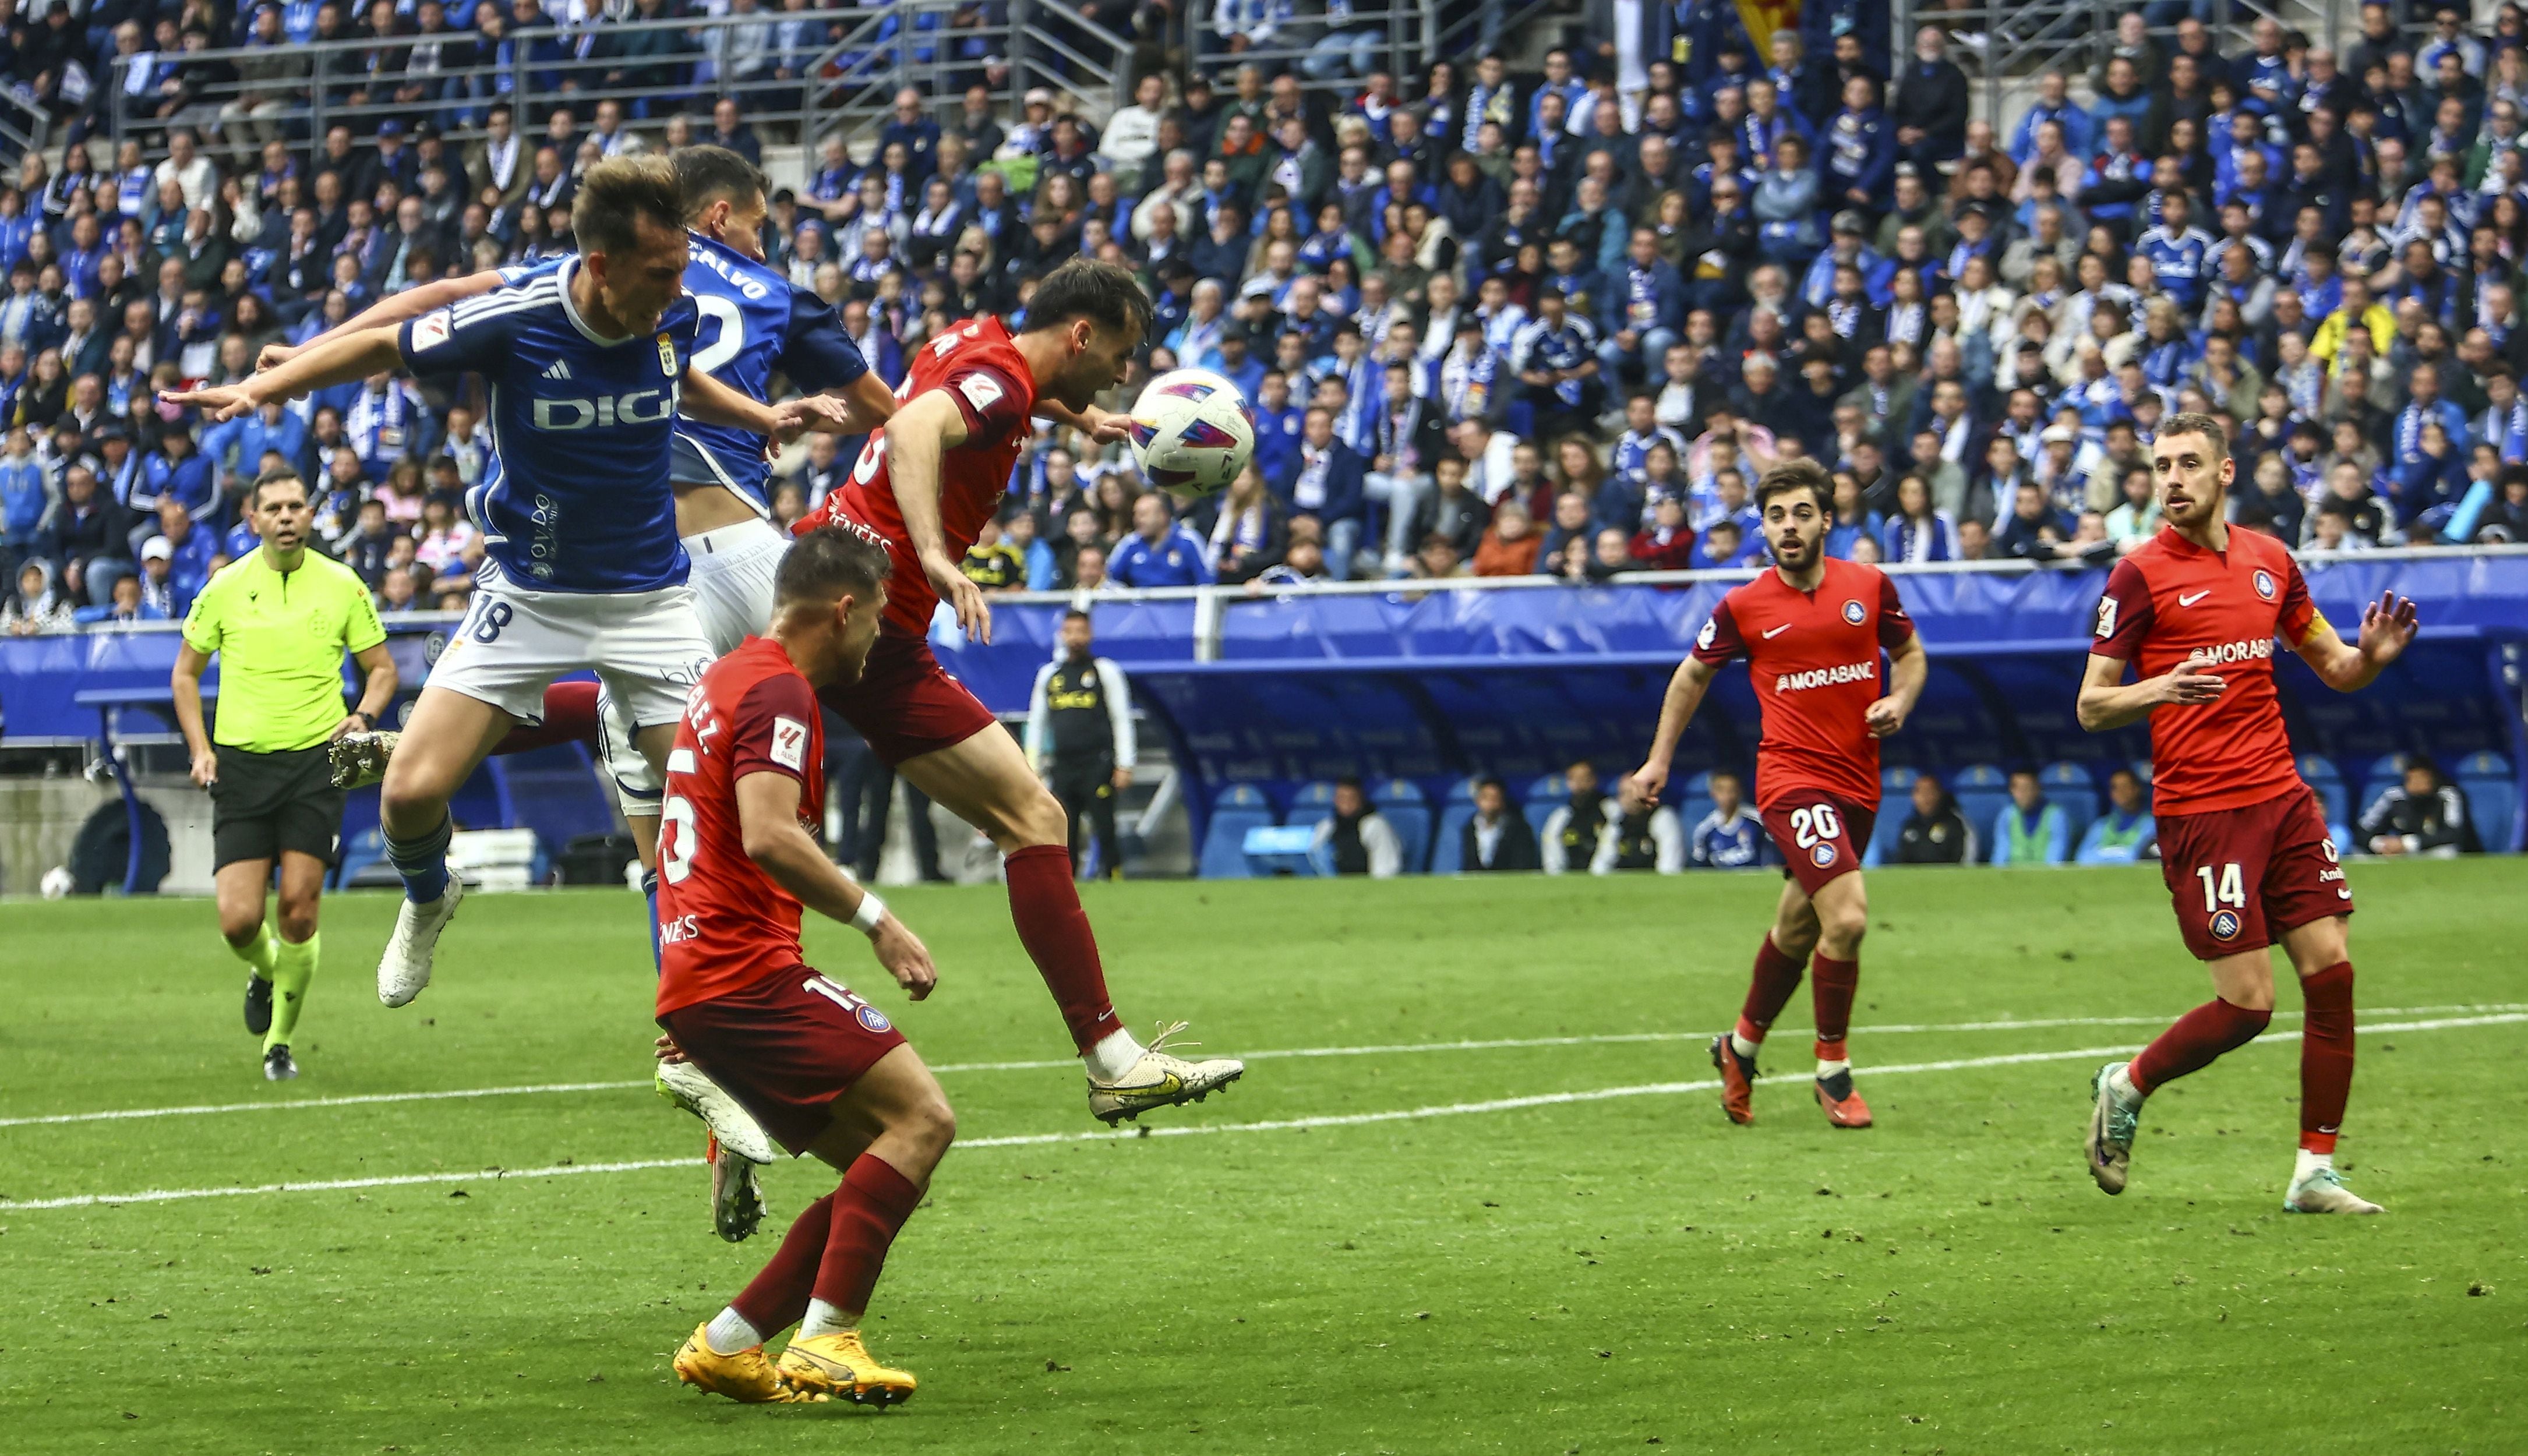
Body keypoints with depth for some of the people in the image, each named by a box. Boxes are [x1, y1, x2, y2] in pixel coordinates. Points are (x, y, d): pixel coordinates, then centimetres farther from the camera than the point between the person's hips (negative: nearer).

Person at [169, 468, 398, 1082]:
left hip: (315, 760, -1)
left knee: (299, 908, -9)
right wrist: (200, 749, 3)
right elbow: (186, 670, 15)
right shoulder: (225, 589, 3)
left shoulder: (342, 586, 2)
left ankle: (281, 1041, 8)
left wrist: (362, 717, -9)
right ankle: (263, 974, 28)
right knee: (238, 920, -8)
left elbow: (382, 668, 12)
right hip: (241, 762, 1)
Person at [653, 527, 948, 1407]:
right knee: (921, 1116, -15)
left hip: (693, 981, 10)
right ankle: (826, 1342, -23)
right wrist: (874, 919, -22)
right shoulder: (780, 691, -10)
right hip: (747, 972, -10)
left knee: (883, 1169, 10)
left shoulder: (726, 679, 22)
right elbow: (769, 836, -25)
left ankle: (726, 1345, 8)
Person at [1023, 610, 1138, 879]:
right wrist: (1033, 768, 12)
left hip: (1097, 765, -4)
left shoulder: (1105, 671, 4)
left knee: (1105, 831, -9)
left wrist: (1124, 766, -8)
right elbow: (1036, 723, 18)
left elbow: (1122, 720, 0)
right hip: (1062, 765, 4)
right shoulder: (1048, 675, 15)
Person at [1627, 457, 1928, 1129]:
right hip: (1792, 775, -4)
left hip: (1857, 782, 4)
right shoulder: (1744, 607, -2)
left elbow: (1910, 653, 18)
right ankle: (1833, 1069, -4)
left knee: (1798, 929, 16)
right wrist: (1659, 760, 15)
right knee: (1847, 915, -20)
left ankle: (1741, 1047, 39)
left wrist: (1900, 701, -3)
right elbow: (1693, 674, 14)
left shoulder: (1869, 586, 3)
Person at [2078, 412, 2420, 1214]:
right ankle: (2125, 1089, 18)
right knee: (2246, 1004, -8)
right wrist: (2156, 691, -26)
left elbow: (2332, 666, 19)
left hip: (2282, 795, 6)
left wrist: (2374, 655, -3)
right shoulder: (2140, 575, -6)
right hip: (2200, 810, -5)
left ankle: (2315, 1172, 5)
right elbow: (2091, 705, -5)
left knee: (2332, 970, -3)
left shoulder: (2269, 561, 11)